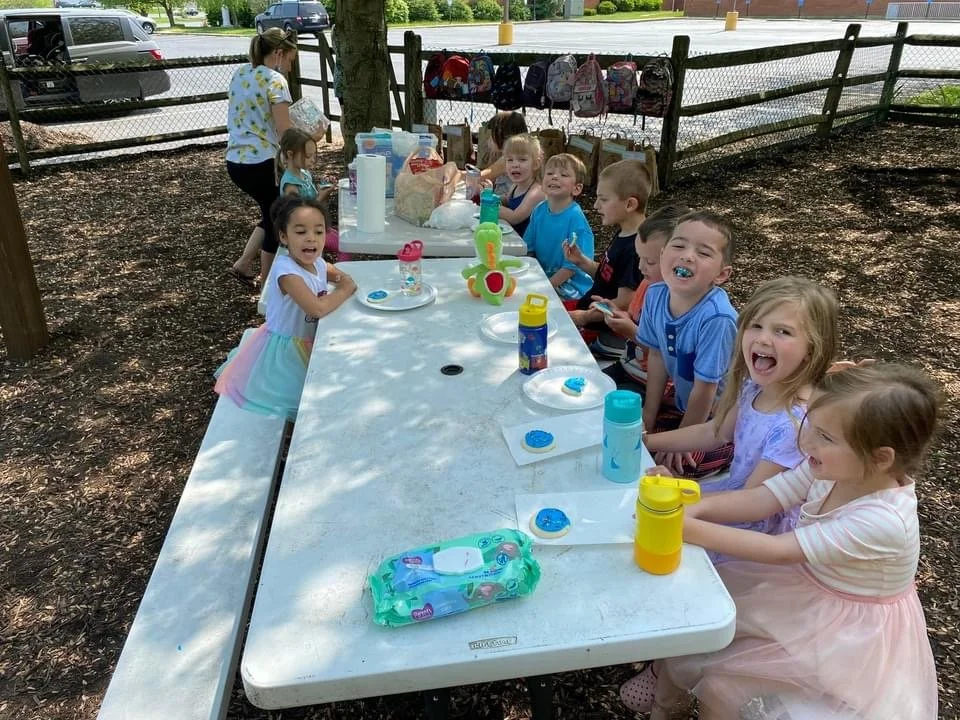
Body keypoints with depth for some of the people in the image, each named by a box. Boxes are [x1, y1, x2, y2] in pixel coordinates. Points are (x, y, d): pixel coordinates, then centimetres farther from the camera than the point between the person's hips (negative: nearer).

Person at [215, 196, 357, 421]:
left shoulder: (317, 263, -6)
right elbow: (318, 308, -41)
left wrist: (345, 281, -10)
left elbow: (342, 275, 16)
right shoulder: (287, 271, -31)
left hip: (309, 342, 8)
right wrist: (345, 291, -23)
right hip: (284, 350, -8)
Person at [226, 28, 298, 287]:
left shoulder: (240, 73, 11)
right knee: (276, 220, 10)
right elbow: (285, 132, -18)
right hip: (262, 163, -8)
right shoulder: (274, 80, -13)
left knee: (272, 213, 25)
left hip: (235, 161, 8)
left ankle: (243, 265, 25)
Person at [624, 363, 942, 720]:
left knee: (720, 678, -9)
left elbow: (779, 551, -34)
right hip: (807, 589, 6)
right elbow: (760, 499, -15)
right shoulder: (831, 468, -15)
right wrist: (695, 508, -32)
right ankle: (666, 676, 25)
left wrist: (690, 529, -37)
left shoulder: (884, 521, -34)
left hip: (847, 632, -6)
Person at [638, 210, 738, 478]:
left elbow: (705, 388, -24)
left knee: (661, 466, -18)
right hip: (683, 404, 7)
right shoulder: (655, 296, -15)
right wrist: (648, 416, 5)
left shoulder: (716, 318, -35)